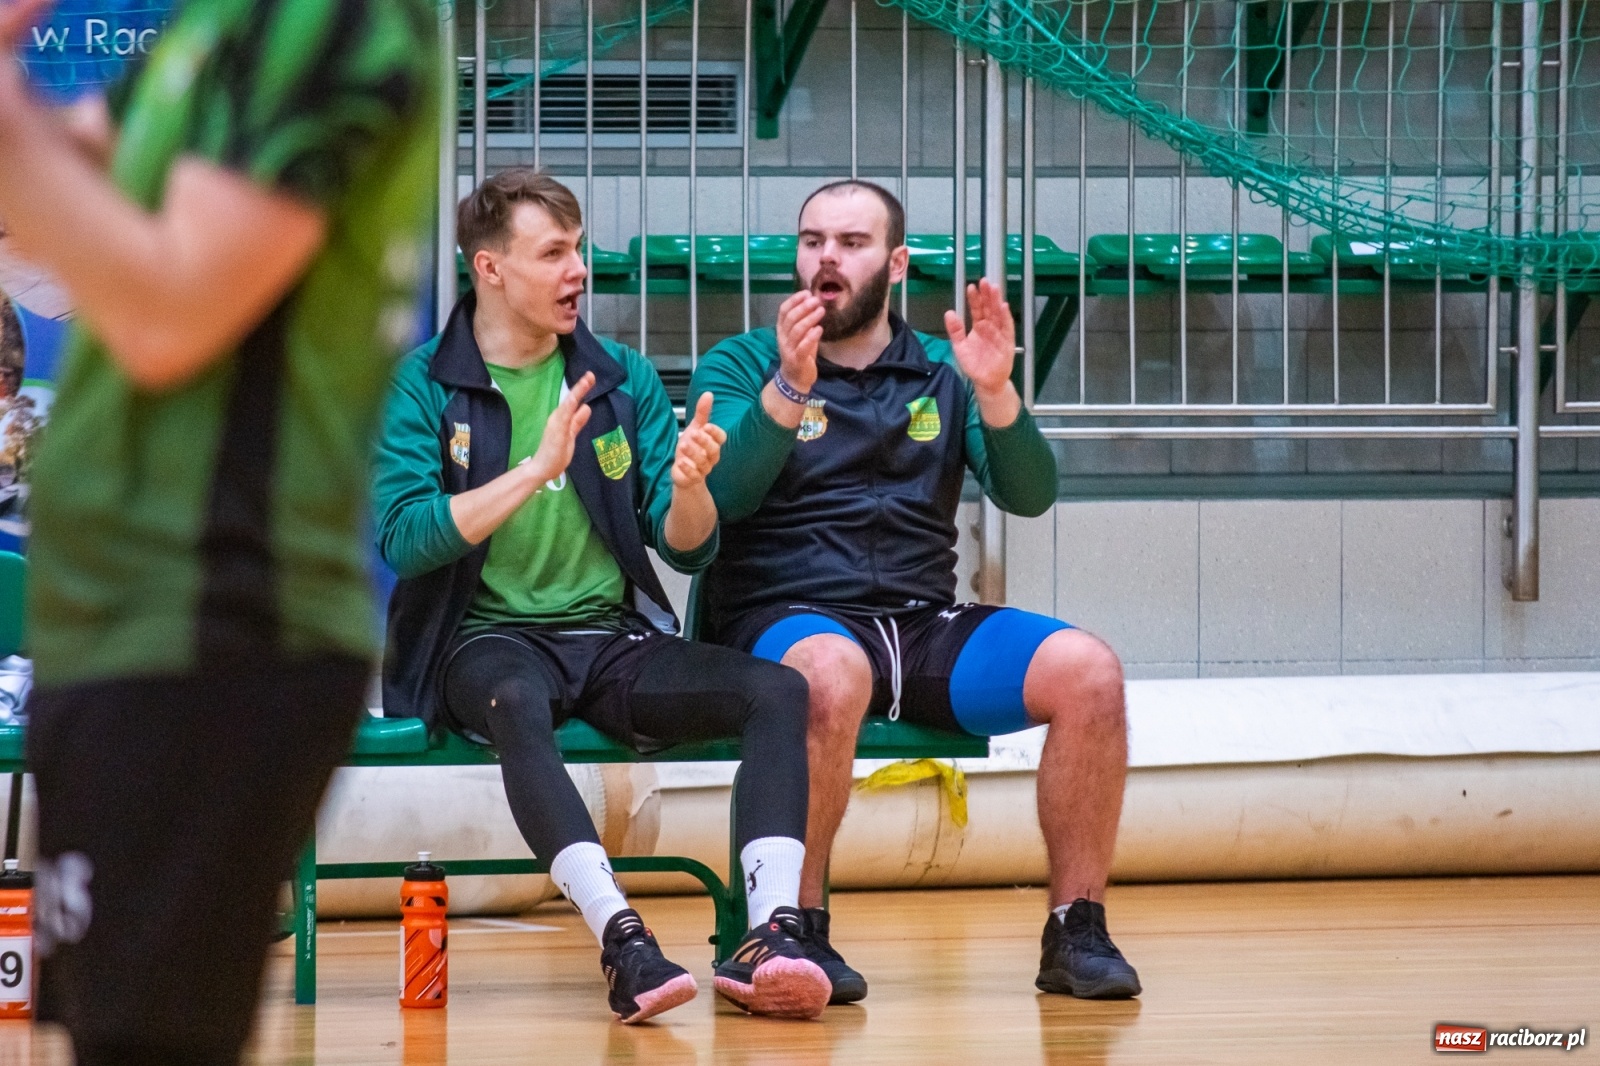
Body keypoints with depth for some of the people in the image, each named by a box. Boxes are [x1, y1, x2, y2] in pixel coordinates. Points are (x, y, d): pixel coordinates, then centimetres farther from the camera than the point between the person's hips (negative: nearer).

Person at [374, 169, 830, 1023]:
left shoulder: (624, 381, 11)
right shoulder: (422, 386, 1)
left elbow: (687, 550, 8)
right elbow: (402, 540, -13)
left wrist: (688, 488, -16)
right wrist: (535, 469, -21)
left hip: (613, 639, 4)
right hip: (485, 640, -4)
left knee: (777, 689, -22)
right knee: (517, 701, -39)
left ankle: (770, 935, -35)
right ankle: (623, 942, -48)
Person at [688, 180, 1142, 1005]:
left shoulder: (942, 374, 17)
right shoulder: (740, 366, 9)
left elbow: (1027, 495, 3)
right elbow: (722, 493, -9)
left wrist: (995, 392, -15)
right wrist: (791, 386, -23)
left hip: (925, 625, 3)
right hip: (789, 619, -3)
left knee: (1087, 671, -22)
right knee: (833, 673, -40)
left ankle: (1077, 933, -13)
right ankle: (797, 929, -27)